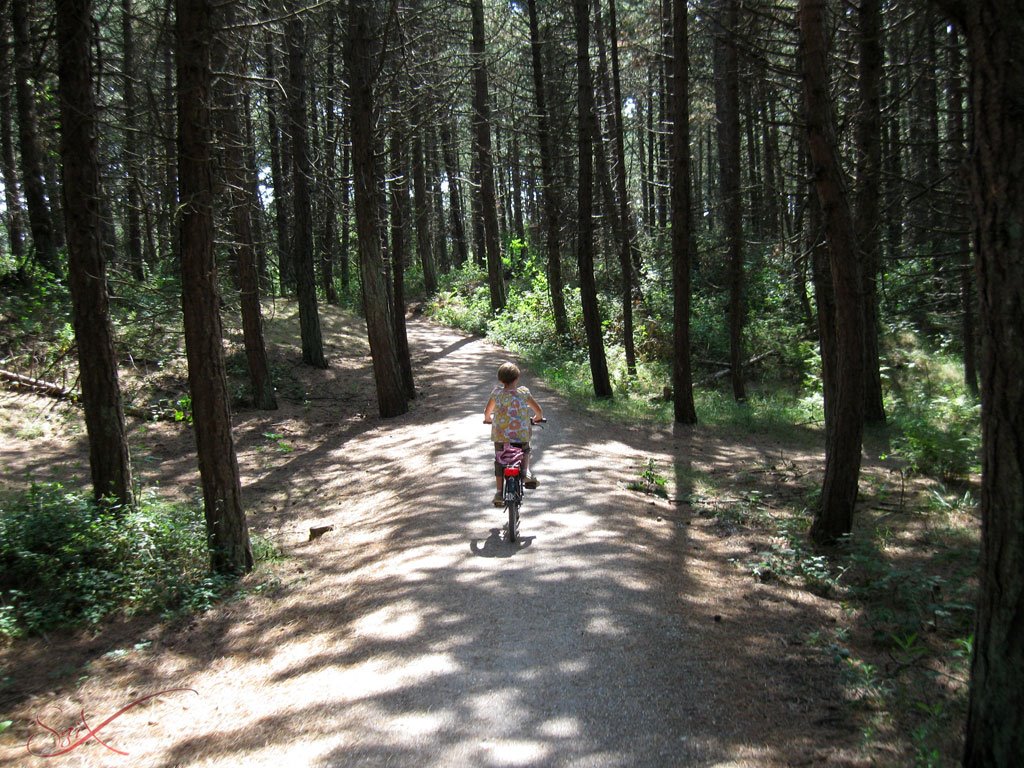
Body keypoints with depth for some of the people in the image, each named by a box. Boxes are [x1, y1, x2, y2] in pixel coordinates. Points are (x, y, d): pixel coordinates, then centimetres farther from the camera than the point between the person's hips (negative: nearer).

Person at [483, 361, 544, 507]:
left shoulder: (497, 392, -2)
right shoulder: (523, 392, -3)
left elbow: (487, 411, 10)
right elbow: (539, 410, 3)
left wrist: (488, 419, 32)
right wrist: (536, 418, 25)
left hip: (499, 435, 0)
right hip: (521, 435, 0)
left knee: (499, 462, 13)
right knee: (525, 452, 29)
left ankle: (499, 492, 9)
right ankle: (526, 472, 6)